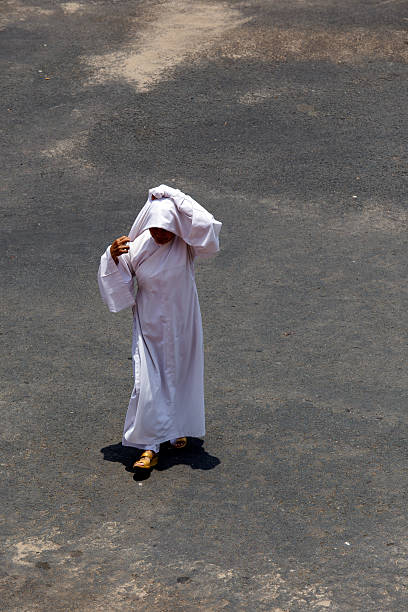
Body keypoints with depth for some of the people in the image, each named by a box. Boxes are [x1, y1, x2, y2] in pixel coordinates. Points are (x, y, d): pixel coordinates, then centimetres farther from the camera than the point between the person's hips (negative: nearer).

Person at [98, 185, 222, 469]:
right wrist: (113, 255, -21)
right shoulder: (138, 245, -12)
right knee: (148, 381, -5)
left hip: (180, 324, 0)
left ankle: (179, 427, 41)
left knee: (180, 375, 16)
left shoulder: (185, 244, -15)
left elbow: (208, 231, -36)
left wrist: (175, 198, -33)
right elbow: (119, 279, 0)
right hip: (149, 325, 0)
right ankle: (150, 446, 2)